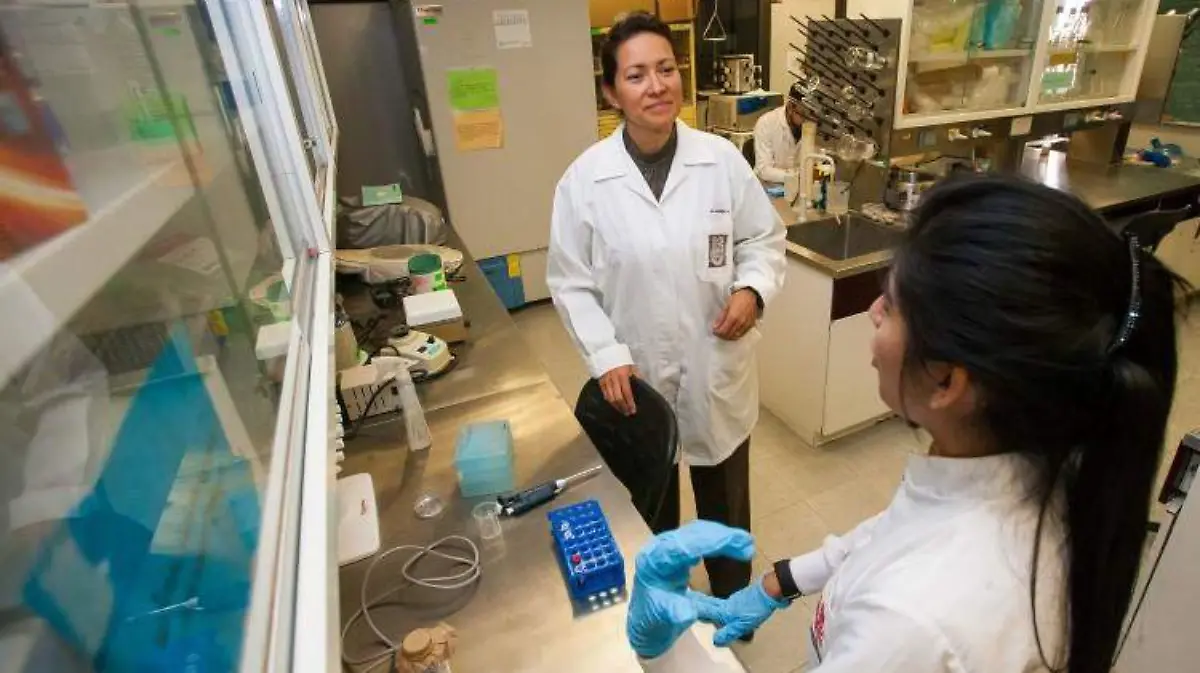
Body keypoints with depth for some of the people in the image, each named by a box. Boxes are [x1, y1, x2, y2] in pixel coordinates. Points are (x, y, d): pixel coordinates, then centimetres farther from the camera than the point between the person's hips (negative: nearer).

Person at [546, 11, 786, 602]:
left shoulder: (722, 159, -8)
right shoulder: (585, 178, -11)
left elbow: (764, 237, 3)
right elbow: (571, 283, -7)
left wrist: (754, 288, -16)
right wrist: (607, 356, -17)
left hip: (716, 369, 1)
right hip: (636, 376, 0)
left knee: (725, 499, 23)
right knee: (650, 505, 23)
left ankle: (733, 601, 54)